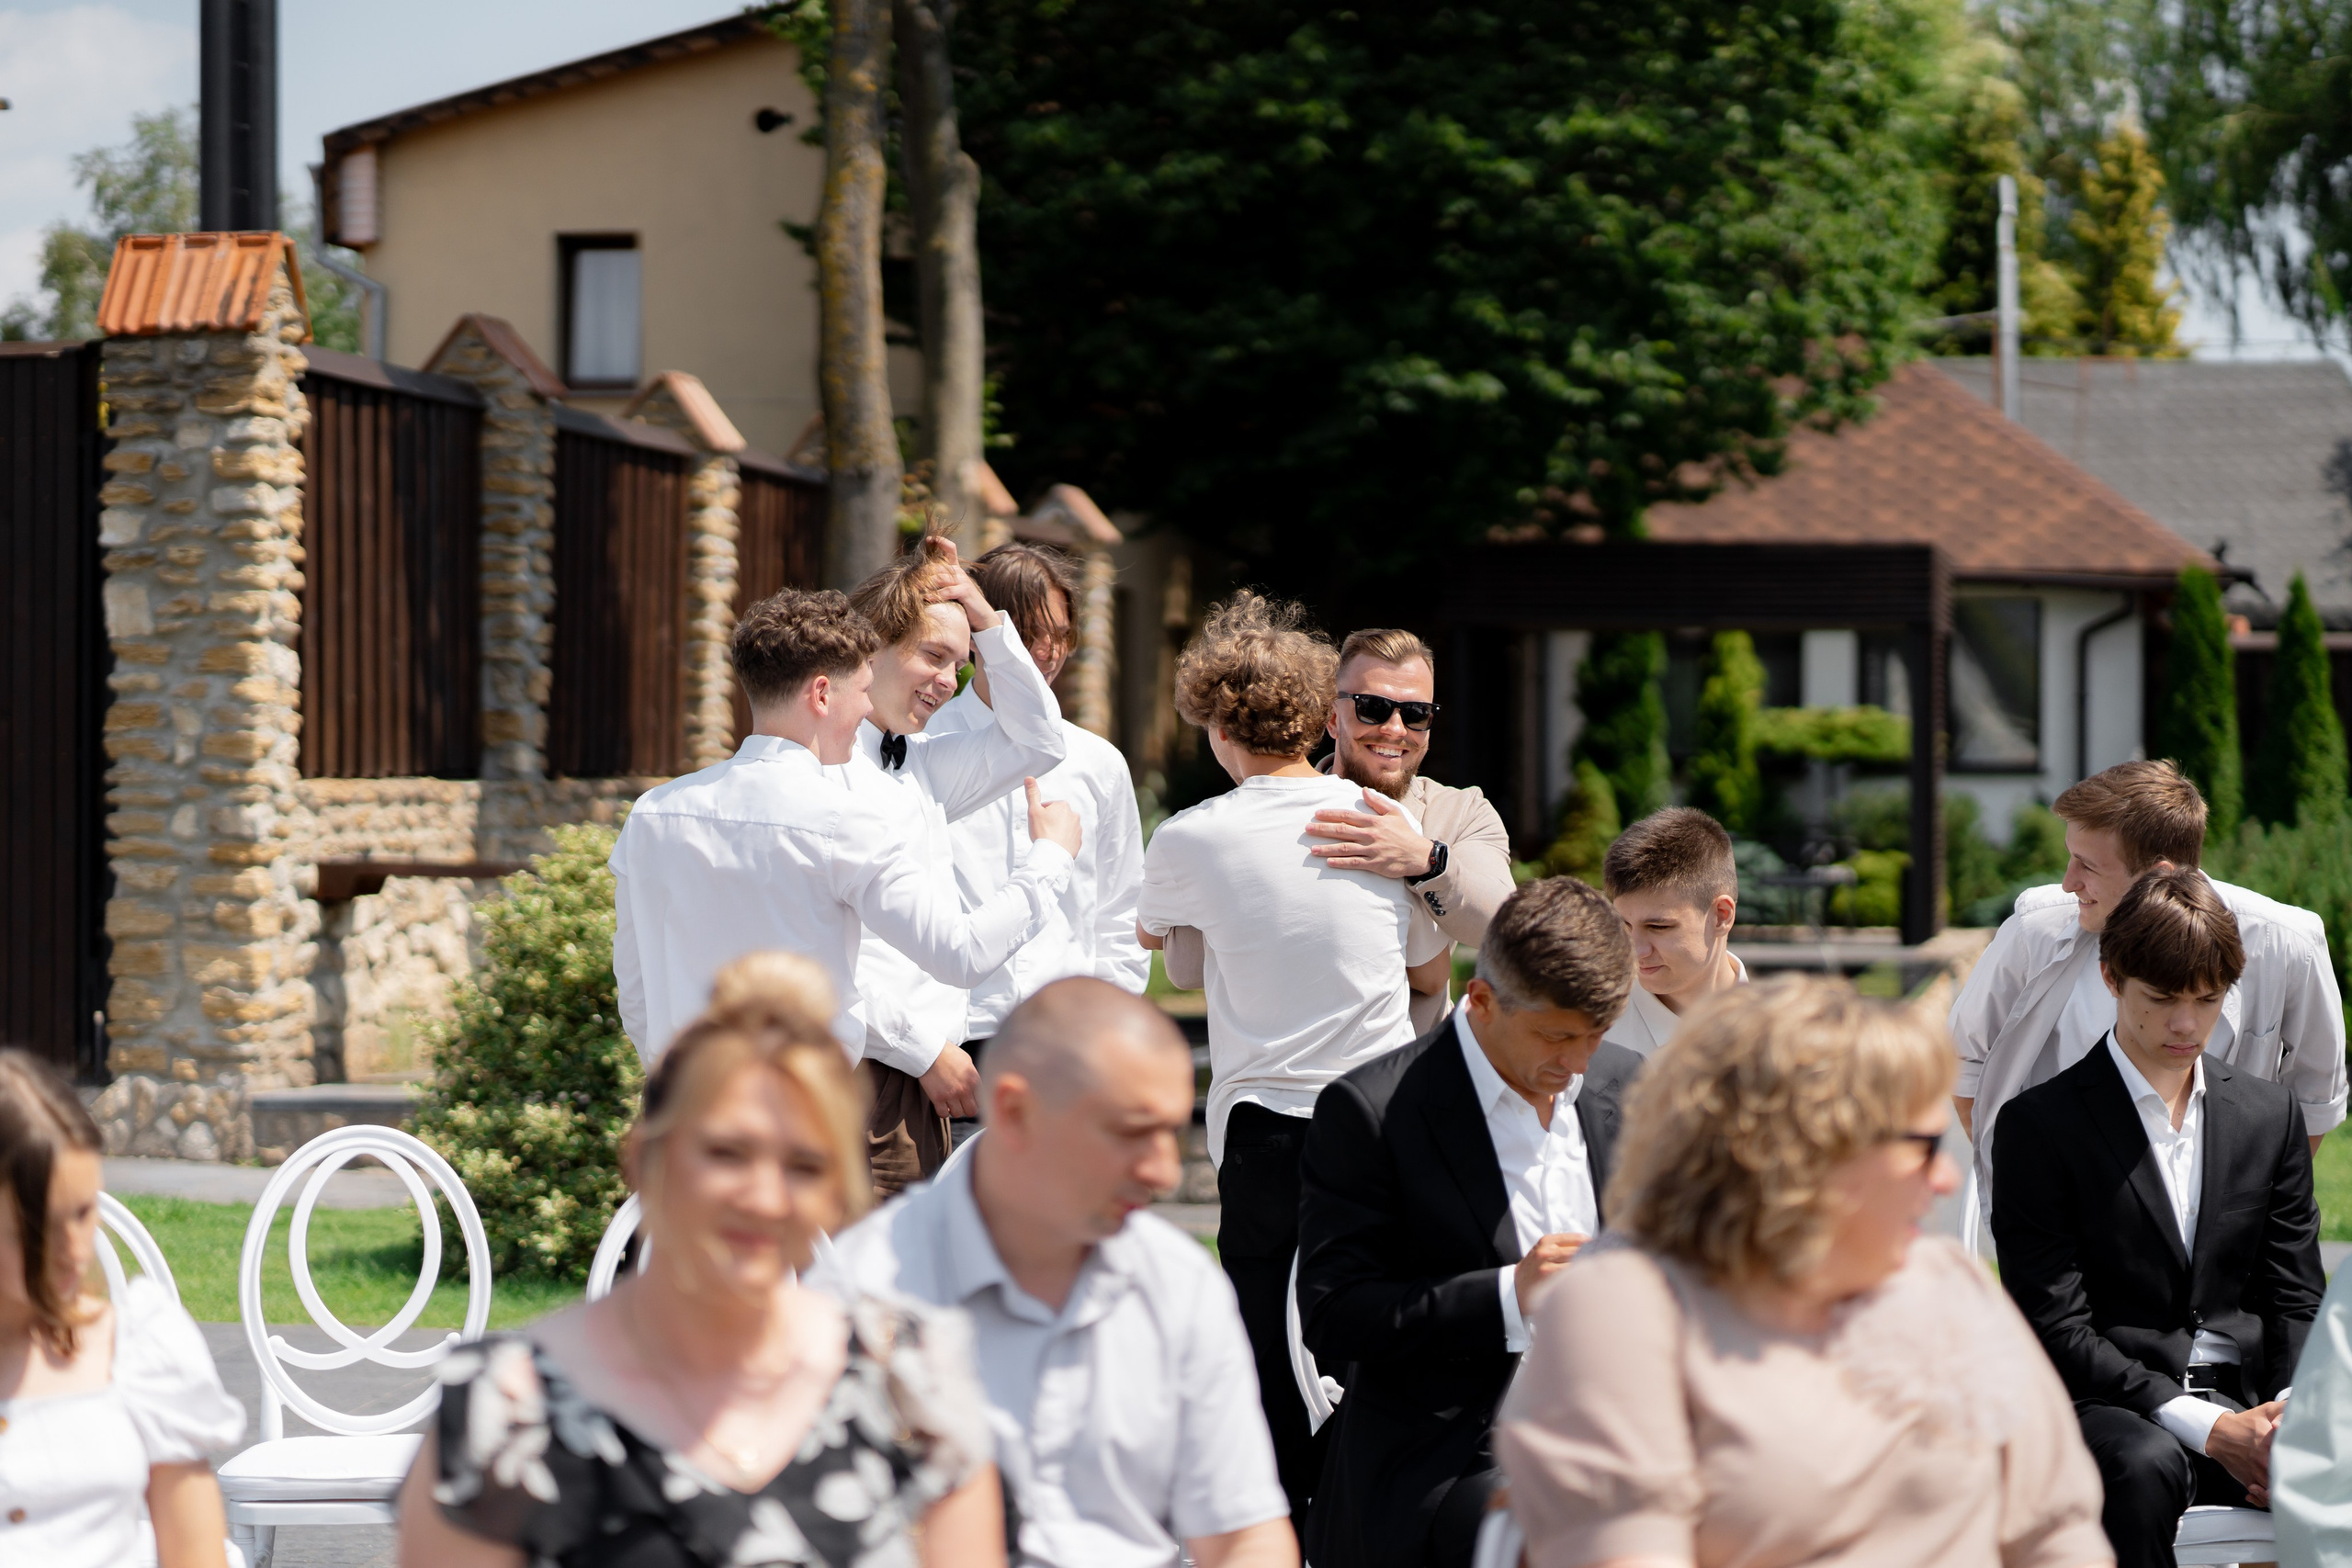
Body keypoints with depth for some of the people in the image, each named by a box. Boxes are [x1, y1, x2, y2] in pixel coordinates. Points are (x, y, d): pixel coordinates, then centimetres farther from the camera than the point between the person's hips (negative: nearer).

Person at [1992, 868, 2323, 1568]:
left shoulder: (2271, 1114, 15)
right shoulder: (2039, 1124, 0)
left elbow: (2295, 1300, 14)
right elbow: (2057, 1327, -7)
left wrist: (2287, 1416, -9)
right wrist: (2208, 1428, -18)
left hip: (2246, 1404, 3)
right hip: (2108, 1407, -3)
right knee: (2143, 1467, -39)